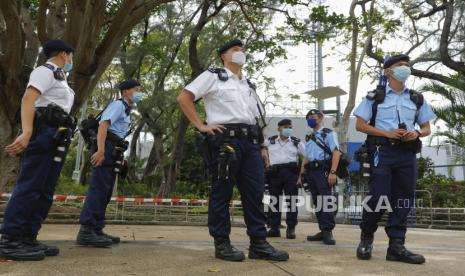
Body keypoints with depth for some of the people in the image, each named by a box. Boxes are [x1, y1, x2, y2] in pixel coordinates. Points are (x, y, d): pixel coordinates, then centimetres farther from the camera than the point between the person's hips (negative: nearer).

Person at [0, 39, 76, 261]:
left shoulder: (58, 78, 28)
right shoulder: (45, 71, -1)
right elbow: (28, 99, -17)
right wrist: (26, 133, -30)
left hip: (56, 138, 10)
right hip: (44, 132, -10)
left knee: (45, 191, 5)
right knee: (29, 186, -13)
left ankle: (27, 239, 7)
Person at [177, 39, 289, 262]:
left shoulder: (248, 84, 25)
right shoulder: (213, 76, 5)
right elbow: (184, 97, -3)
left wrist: (261, 145, 17)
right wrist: (201, 126, -8)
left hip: (250, 141, 7)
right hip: (225, 140, -6)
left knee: (255, 192, 3)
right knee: (222, 192, -2)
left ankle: (258, 243, 8)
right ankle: (222, 244, 5)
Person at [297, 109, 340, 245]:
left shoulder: (328, 134, 1)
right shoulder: (309, 138, 23)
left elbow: (336, 153, -10)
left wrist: (332, 172, -21)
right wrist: (301, 176, 18)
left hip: (323, 170, -7)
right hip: (311, 172, 7)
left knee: (326, 201, -12)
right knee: (317, 202, 6)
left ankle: (328, 231, -11)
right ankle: (323, 231, 11)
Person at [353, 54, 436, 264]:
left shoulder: (417, 99, 15)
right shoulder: (375, 97, 4)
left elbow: (426, 128, 17)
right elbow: (360, 125, 1)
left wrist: (417, 133, -7)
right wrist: (387, 133, -11)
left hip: (407, 153, 4)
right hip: (383, 151, -4)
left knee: (403, 199, 1)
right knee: (378, 197, -10)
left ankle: (396, 246, 6)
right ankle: (366, 238, 11)